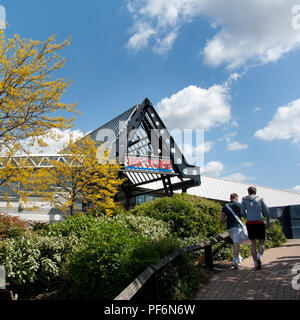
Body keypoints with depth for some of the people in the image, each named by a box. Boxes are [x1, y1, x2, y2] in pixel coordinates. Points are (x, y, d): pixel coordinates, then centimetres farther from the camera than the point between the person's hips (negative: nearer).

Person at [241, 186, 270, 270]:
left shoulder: (244, 200, 12)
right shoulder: (260, 198, 12)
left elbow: (242, 212, 2)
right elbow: (266, 211, 6)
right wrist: (268, 223, 16)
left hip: (249, 223, 1)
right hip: (259, 222, -1)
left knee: (253, 244, 10)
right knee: (262, 243, 7)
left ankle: (256, 264, 3)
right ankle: (259, 257, -22)